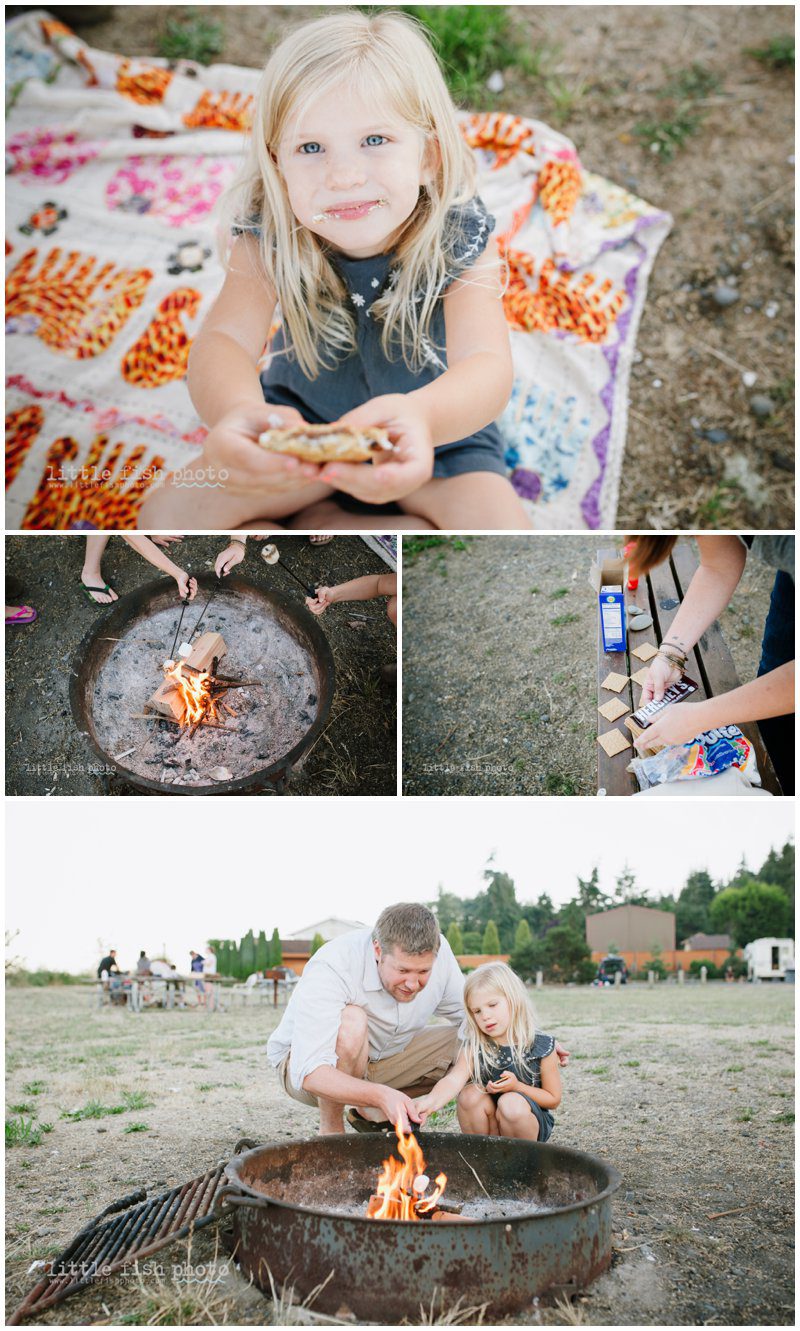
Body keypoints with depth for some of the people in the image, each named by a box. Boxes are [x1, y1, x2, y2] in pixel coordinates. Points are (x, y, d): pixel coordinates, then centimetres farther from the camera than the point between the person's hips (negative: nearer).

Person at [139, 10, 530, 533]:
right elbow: (224, 338, -34)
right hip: (303, 422, 2)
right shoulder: (268, 237, -20)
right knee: (165, 516, -15)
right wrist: (235, 408, -61)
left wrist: (420, 416, -65)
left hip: (440, 432, -1)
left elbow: (488, 365, -40)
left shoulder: (460, 237, -25)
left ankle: (322, 522, -4)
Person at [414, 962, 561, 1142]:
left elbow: (554, 1099, -5)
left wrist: (517, 1087, -20)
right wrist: (431, 1101, -50)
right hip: (489, 1125, 2)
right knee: (470, 1094, -25)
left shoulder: (542, 1046, -14)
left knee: (511, 1103, -32)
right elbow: (454, 1080, -29)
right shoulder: (474, 1047, -9)